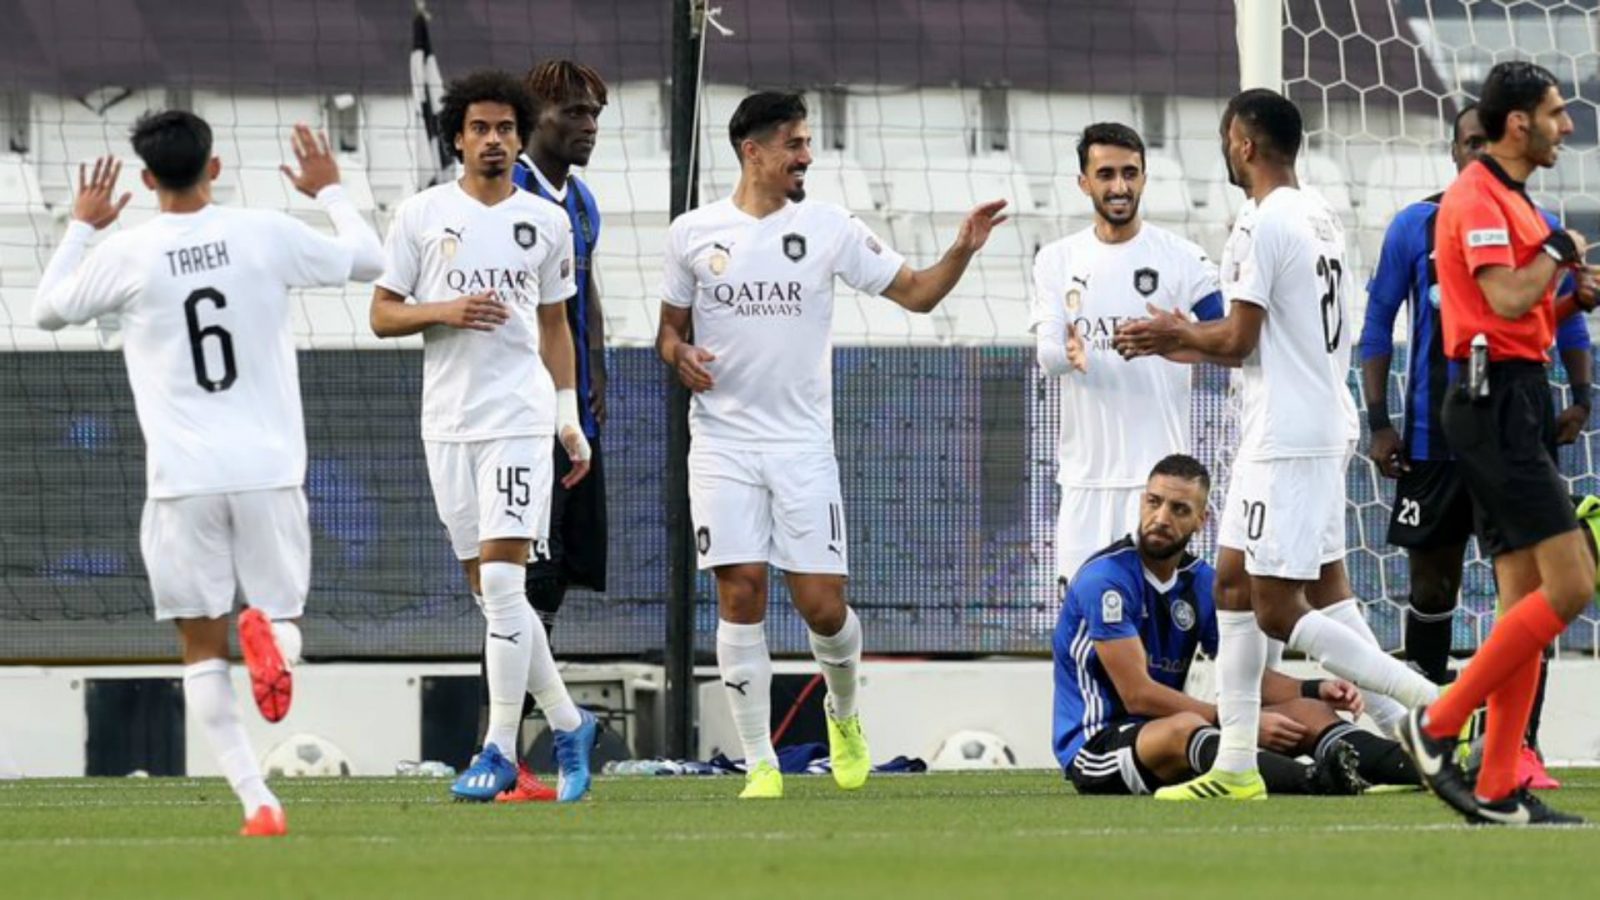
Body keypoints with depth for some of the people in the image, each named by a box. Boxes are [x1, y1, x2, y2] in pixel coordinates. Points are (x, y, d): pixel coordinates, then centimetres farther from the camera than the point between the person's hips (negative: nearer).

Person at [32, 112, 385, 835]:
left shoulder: (127, 253, -4)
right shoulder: (267, 235, 0)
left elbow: (48, 310, 16)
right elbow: (367, 260, 16)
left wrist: (80, 227, 30)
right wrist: (331, 192, 32)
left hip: (183, 479, -1)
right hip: (268, 471, 1)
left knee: (202, 649, 5)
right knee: (281, 612, 15)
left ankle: (257, 801, -9)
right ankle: (269, 633, -24)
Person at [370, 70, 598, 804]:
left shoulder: (547, 222, 7)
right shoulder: (421, 216, 4)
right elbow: (382, 316, 5)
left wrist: (570, 418, 11)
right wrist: (445, 312, -13)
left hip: (520, 416, -2)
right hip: (448, 419, 2)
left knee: (502, 578, -13)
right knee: (488, 590, 5)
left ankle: (500, 749, -11)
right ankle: (566, 723, 20)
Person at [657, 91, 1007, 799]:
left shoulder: (829, 228, 3)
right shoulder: (693, 234, 5)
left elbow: (915, 293, 5)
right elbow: (671, 326, 15)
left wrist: (963, 250, -12)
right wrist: (679, 355, -7)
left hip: (803, 443, 0)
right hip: (723, 442, 0)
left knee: (823, 606, -4)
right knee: (741, 594, -10)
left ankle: (843, 713, 28)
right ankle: (760, 762, -2)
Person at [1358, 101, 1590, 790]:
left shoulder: (1541, 230, 5)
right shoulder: (1416, 229, 1)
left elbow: (1569, 323, 12)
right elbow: (1378, 326, 5)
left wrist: (1579, 398, -3)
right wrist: (1379, 422, -1)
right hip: (1435, 441, 0)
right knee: (1432, 584, 7)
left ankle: (1521, 747, -7)